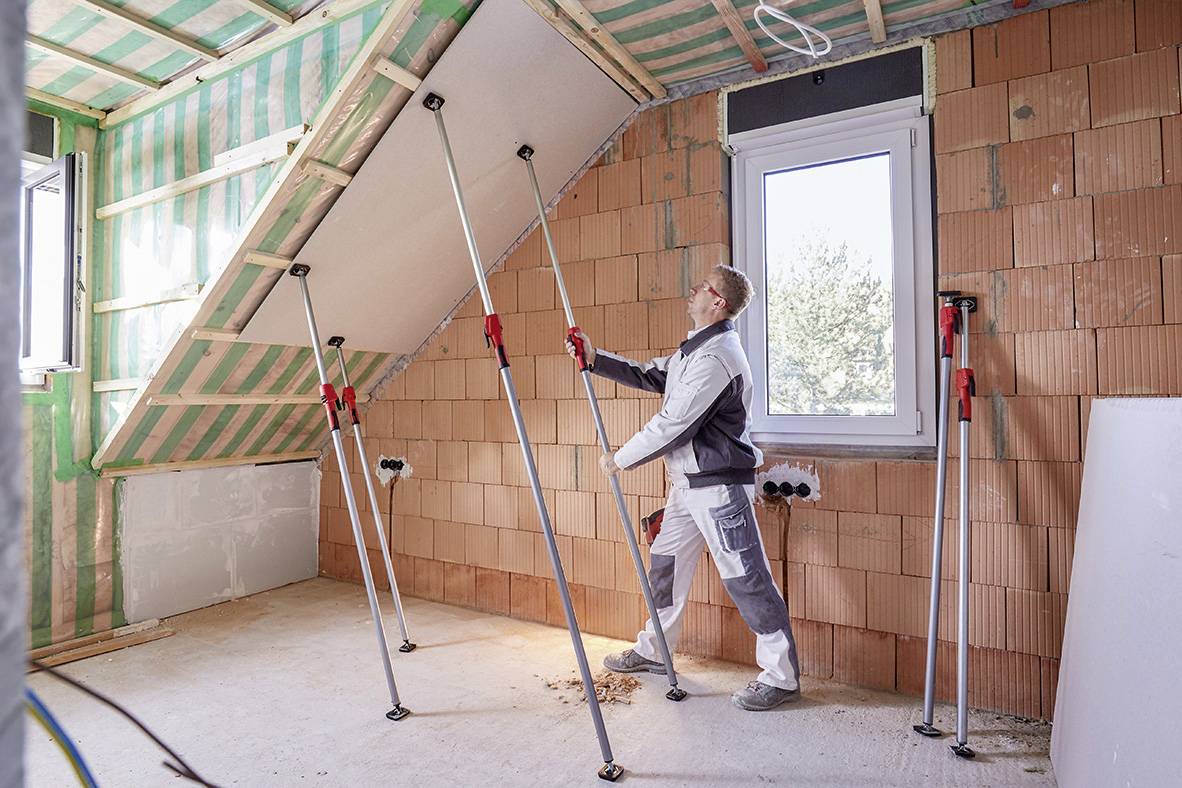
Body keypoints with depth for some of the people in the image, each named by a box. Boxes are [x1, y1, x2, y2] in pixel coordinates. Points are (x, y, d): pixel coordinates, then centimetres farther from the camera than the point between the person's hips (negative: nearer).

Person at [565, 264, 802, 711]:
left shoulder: (716, 358, -21)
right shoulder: (693, 349, 14)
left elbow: (672, 425, -21)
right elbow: (650, 377, 18)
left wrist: (619, 459, -10)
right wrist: (596, 359, 9)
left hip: (719, 485, -11)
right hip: (687, 483, 11)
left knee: (745, 578, -1)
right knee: (666, 564, 18)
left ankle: (782, 677, 14)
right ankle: (653, 651, 35)